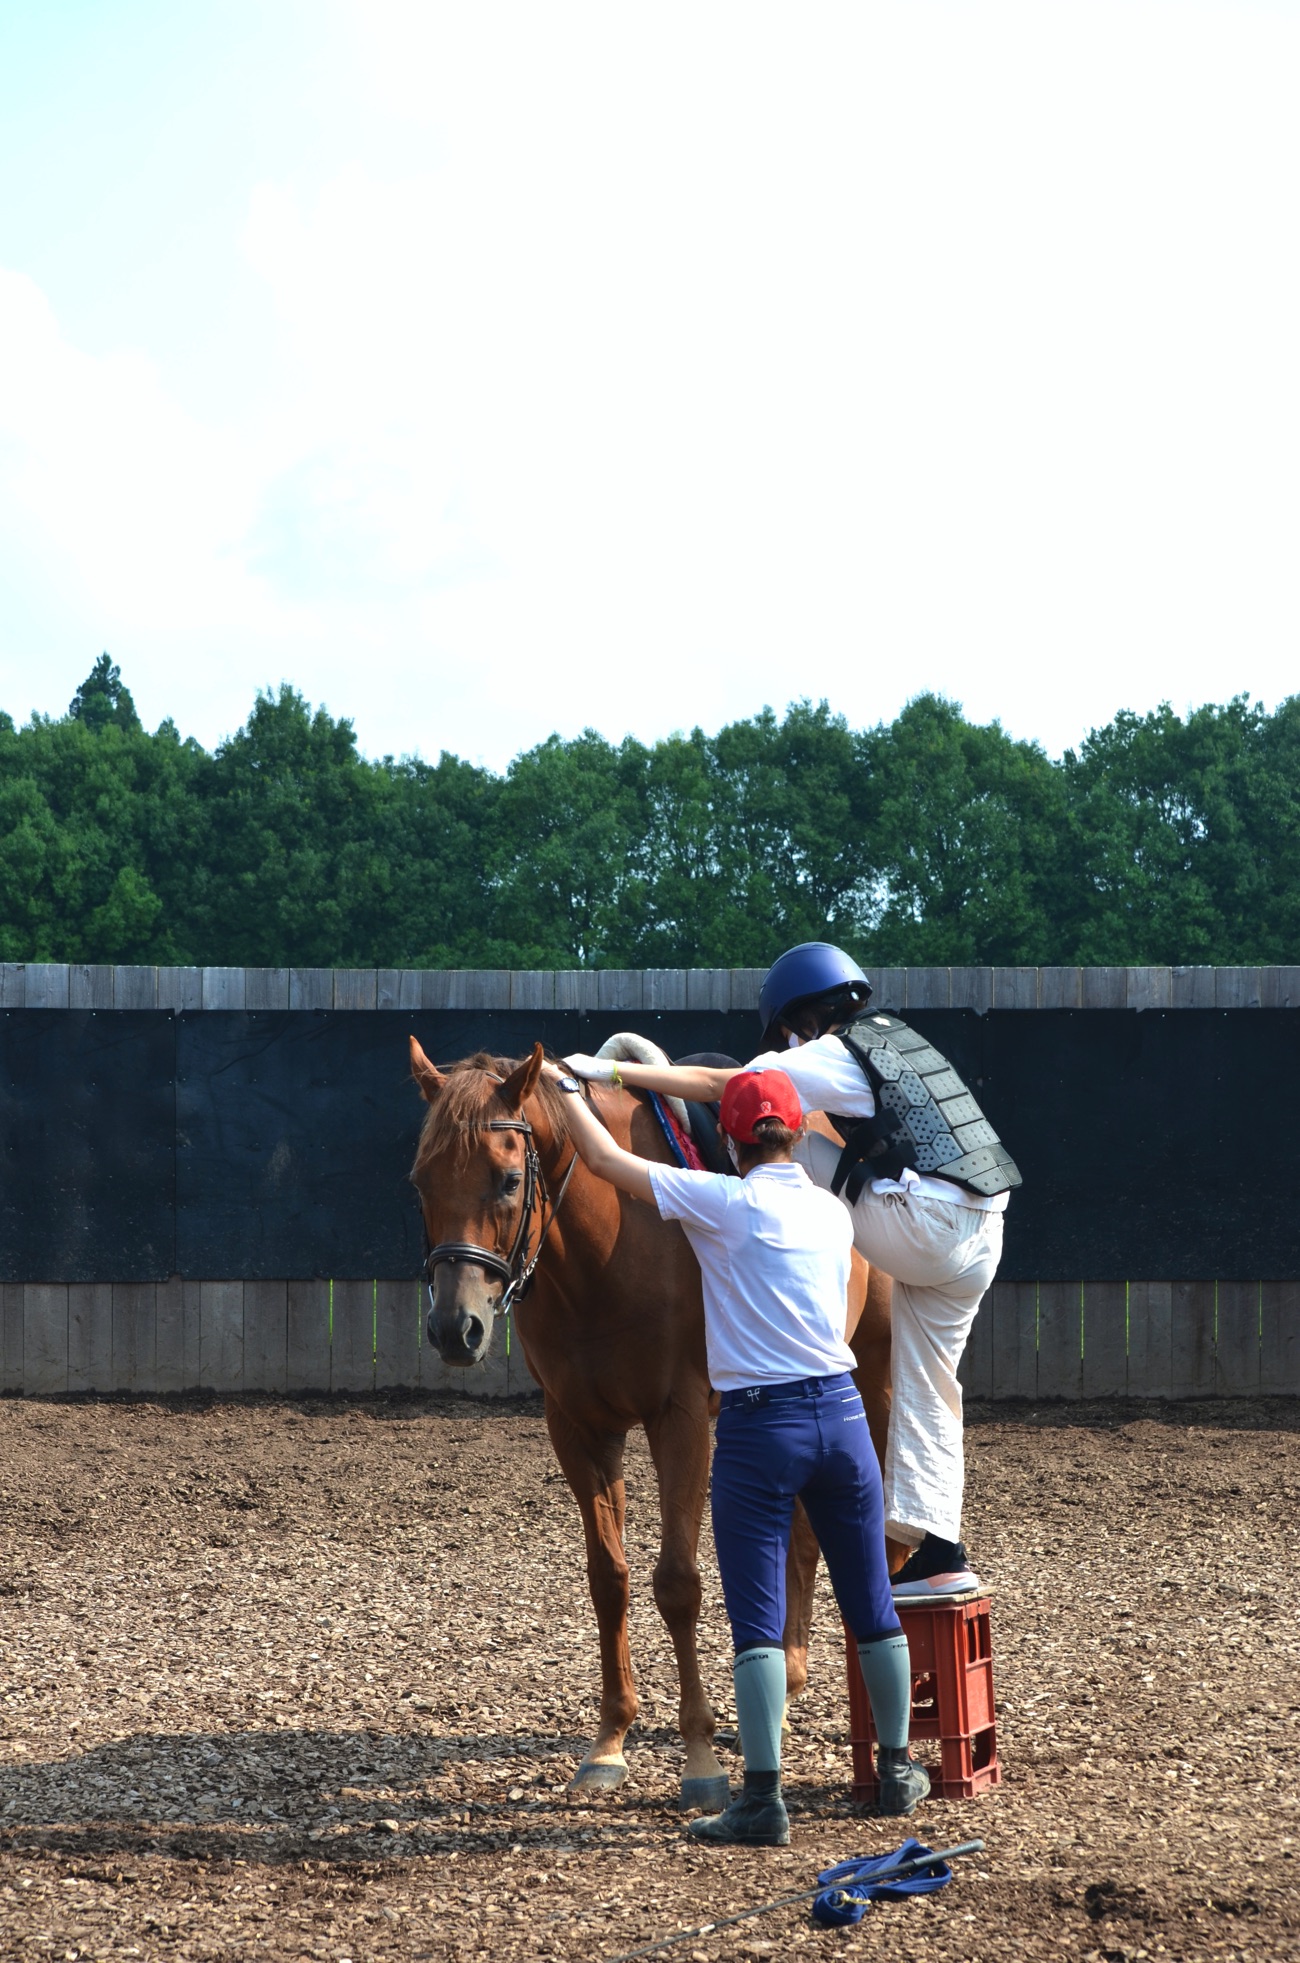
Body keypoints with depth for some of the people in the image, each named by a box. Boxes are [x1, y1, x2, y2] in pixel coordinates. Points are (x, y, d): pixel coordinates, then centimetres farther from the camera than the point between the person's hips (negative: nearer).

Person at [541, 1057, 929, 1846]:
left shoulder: (723, 1203, -7)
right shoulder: (834, 1212, 9)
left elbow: (605, 1159, -5)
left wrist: (563, 1086, 12)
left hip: (759, 1425, -5)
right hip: (842, 1410, 5)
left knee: (758, 1617, -4)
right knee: (872, 1605, 15)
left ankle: (765, 1798, -9)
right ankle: (898, 1771, 26)